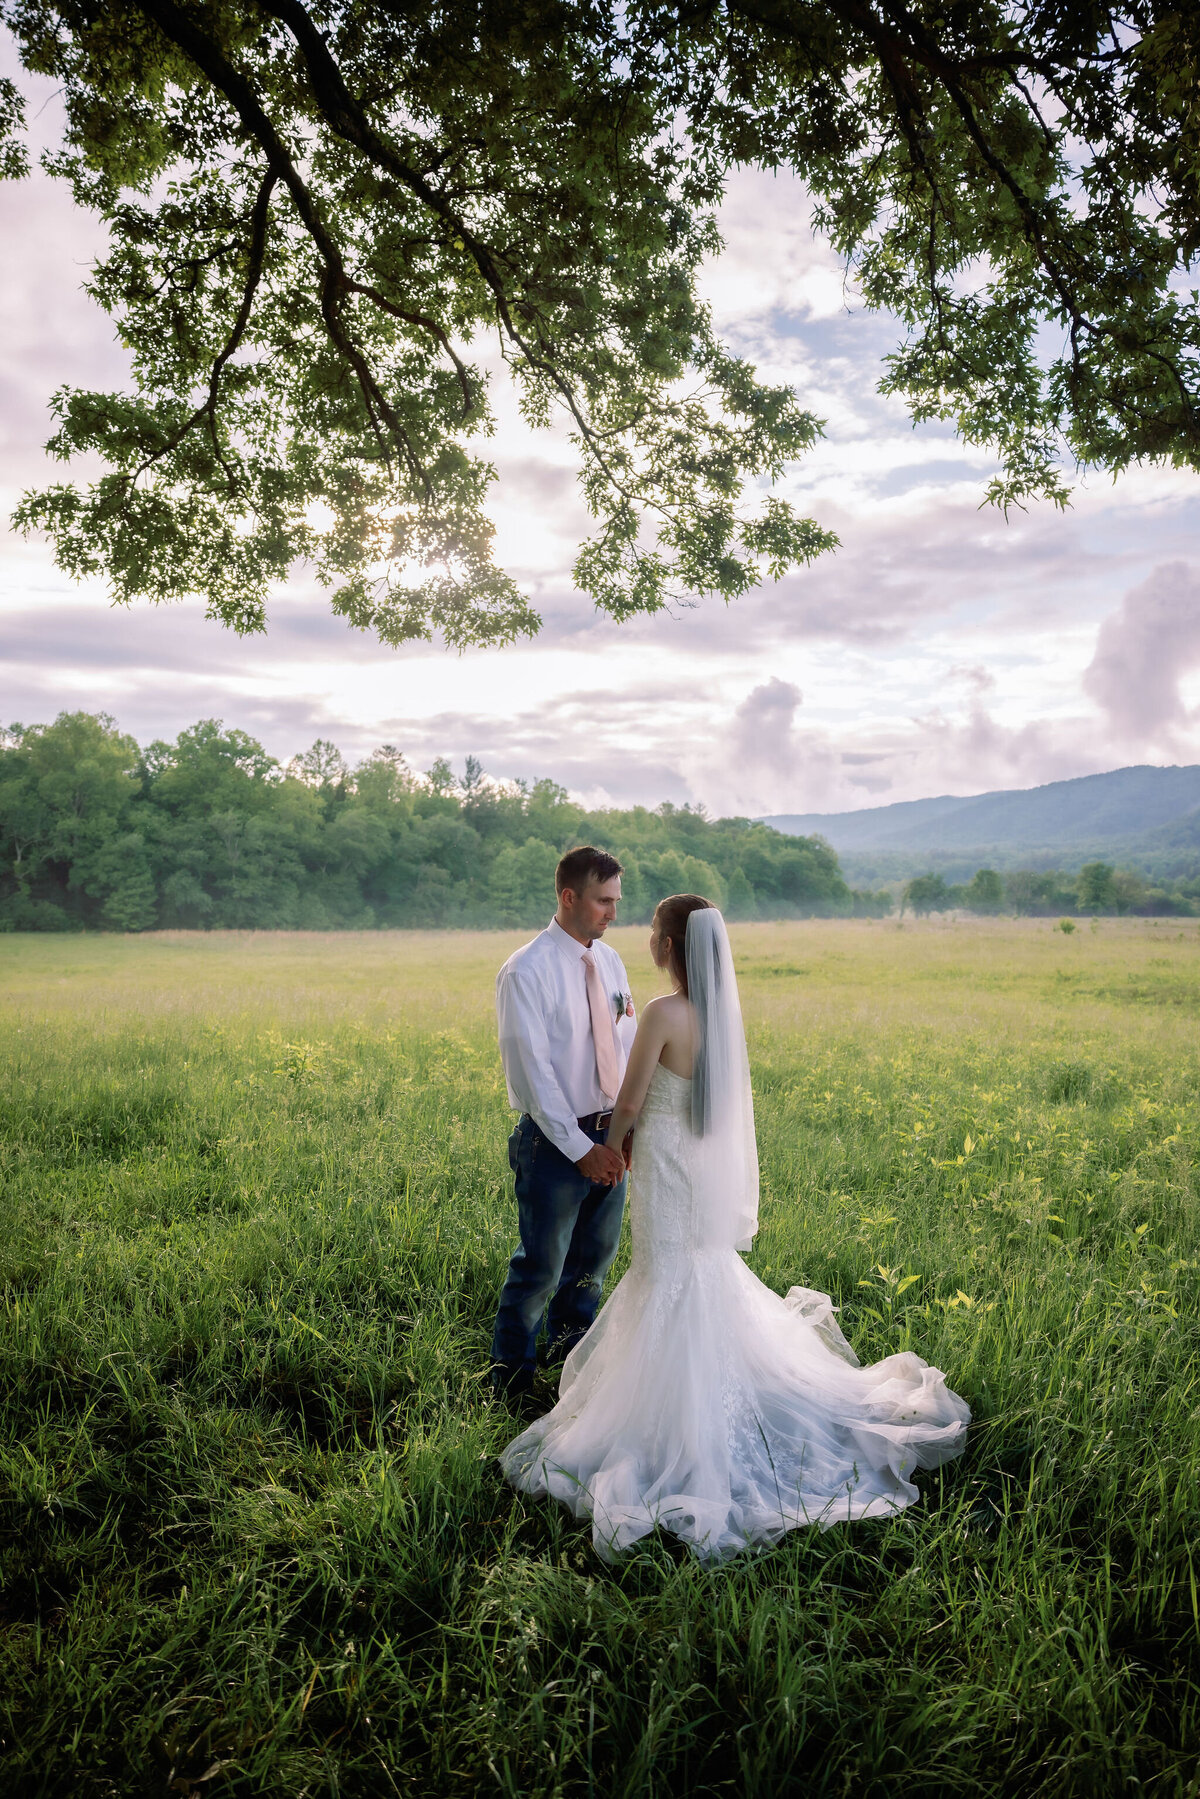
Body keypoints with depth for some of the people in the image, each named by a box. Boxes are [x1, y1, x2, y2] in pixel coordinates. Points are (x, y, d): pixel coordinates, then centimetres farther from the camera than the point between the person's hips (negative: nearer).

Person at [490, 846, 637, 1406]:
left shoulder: (610, 962, 6)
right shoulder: (526, 972, -15)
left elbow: (627, 1047, 7)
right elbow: (533, 1070, -17)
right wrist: (580, 1148, -19)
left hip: (609, 1136, 6)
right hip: (555, 1141, -6)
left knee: (595, 1256, 21)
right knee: (542, 1266, 4)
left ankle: (571, 1352, 44)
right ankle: (512, 1379, 25)